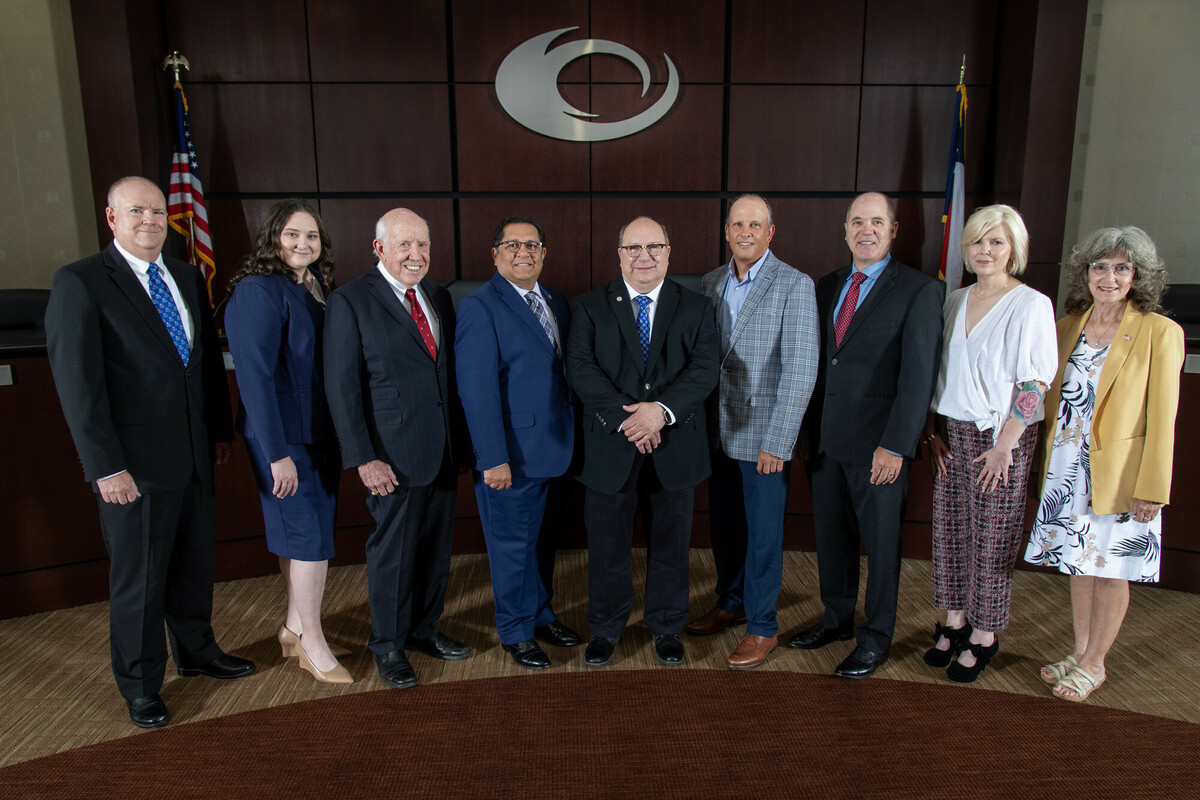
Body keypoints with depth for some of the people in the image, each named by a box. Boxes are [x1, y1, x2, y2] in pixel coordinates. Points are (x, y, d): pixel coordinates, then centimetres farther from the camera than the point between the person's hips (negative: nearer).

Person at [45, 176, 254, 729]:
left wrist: (222, 429, 13)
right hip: (135, 465, -6)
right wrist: (106, 467, -16)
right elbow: (78, 385, -14)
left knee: (195, 564, 18)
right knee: (139, 579, 8)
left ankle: (196, 651, 40)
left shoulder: (188, 278, 10)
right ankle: (140, 686, 27)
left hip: (195, 455, 6)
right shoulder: (79, 283, -10)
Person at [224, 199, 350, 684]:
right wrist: (277, 453, -22)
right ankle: (311, 642, 16)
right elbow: (255, 375, -20)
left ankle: (295, 628, 32)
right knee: (309, 535, 0)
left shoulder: (317, 287, 9)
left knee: (300, 533, 16)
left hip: (321, 430, 8)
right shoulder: (258, 291, -16)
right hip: (284, 434, -8)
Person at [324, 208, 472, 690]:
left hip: (444, 451, 6)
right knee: (392, 551, 6)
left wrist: (461, 440, 9)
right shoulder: (350, 301, -7)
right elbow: (342, 387, -10)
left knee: (436, 547, 16)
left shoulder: (439, 297, 11)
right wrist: (364, 458, -15)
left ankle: (424, 629, 35)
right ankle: (388, 646, 25)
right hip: (394, 455, -6)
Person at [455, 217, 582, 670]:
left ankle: (541, 615, 38)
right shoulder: (480, 306, -11)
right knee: (513, 546, 8)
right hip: (512, 455, -7)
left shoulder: (556, 303, 11)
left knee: (542, 539, 20)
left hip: (554, 448, 7)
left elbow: (565, 373, 9)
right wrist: (494, 458, -21)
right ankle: (516, 632, 26)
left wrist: (572, 436, 4)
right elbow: (477, 389, -17)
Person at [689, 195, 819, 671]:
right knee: (723, 525, 17)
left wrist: (777, 443, -18)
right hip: (718, 432, 6)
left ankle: (762, 627, 22)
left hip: (764, 436, -5)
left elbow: (801, 371, -15)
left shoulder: (795, 286, -11)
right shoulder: (710, 283, 7)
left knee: (762, 534, 5)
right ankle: (730, 603, 37)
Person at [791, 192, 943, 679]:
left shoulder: (919, 291, -6)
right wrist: (809, 429, 8)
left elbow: (919, 376, -12)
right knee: (831, 535, 16)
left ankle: (875, 638, 24)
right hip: (824, 439, 5)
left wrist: (896, 446, -17)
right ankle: (837, 619, 35)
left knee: (881, 542, 8)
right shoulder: (826, 287, 11)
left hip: (878, 445, -5)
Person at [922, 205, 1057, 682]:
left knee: (992, 537, 3)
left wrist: (1004, 445, -15)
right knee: (949, 530, 10)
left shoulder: (1031, 305, -7)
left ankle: (983, 636, 16)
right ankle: (954, 622, 25)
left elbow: (1034, 384, -11)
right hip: (951, 434, 5)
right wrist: (933, 430, 5)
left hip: (1001, 437, -5)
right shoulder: (955, 301, 9)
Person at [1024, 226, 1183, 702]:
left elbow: (1162, 418, -10)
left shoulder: (1159, 333, -8)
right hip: (1066, 467, 5)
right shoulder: (1068, 327, 7)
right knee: (1079, 564, 15)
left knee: (1110, 572, 7)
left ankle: (1094, 664, 24)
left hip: (1118, 473, -4)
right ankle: (1079, 653, 31)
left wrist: (1151, 489, -12)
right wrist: (1046, 461, 9)